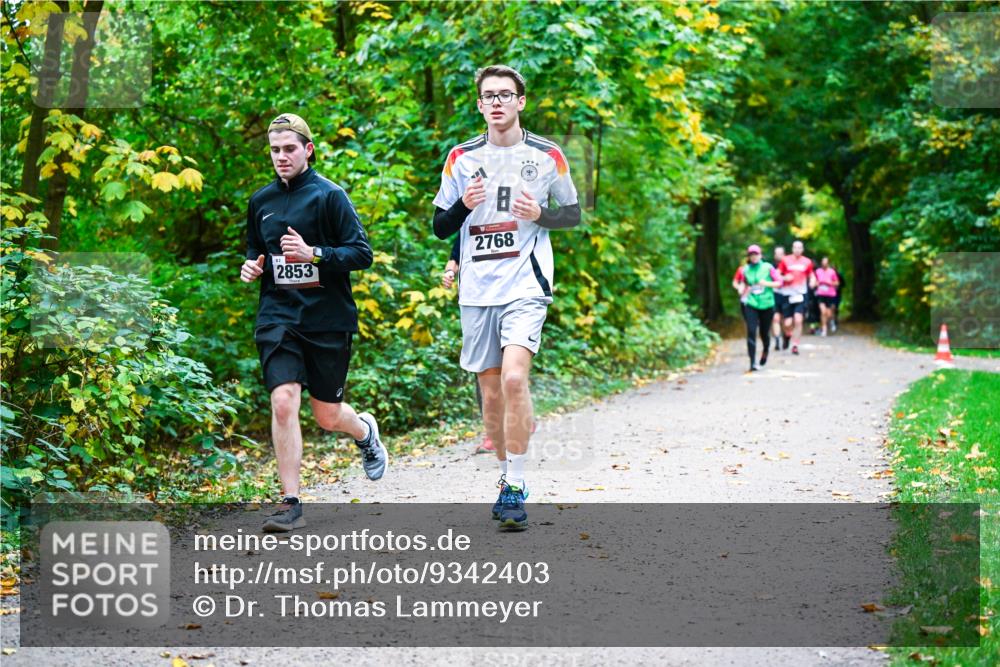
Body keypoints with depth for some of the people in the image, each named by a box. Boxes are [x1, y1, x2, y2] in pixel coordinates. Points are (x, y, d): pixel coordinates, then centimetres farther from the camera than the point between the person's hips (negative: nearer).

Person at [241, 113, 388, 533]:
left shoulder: (329, 195, -4)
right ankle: (290, 504, -8)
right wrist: (251, 265, 3)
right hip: (278, 318, 3)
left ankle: (365, 431, 44)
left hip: (328, 320, -3)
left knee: (327, 416, 7)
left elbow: (361, 254, -9)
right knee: (283, 402, -15)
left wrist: (314, 254, -22)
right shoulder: (261, 201, 10)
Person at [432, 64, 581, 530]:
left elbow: (573, 215, 11)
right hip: (477, 290, 3)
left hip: (526, 286, -3)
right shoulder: (462, 157, 7)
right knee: (491, 391, 8)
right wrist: (464, 205, -11)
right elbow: (439, 227, 10)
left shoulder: (547, 156, 3)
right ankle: (507, 478, 24)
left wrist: (539, 215, -10)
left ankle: (515, 487, -16)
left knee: (514, 377, -21)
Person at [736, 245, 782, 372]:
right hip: (751, 304, 1)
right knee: (751, 332, -13)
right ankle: (753, 362, -12)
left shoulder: (768, 268, -2)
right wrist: (743, 289, 0)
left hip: (767, 304, -1)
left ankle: (766, 350, 43)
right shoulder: (746, 270, 4)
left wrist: (767, 283, -15)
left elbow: (779, 282, -1)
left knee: (764, 332, 7)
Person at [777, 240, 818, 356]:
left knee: (798, 320, -15)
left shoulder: (807, 262, 7)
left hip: (801, 294, 0)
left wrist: (812, 281, -2)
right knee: (788, 323, -2)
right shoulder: (786, 260, 3)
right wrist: (784, 278, -12)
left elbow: (811, 275, 20)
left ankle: (795, 345, -6)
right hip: (788, 294, 0)